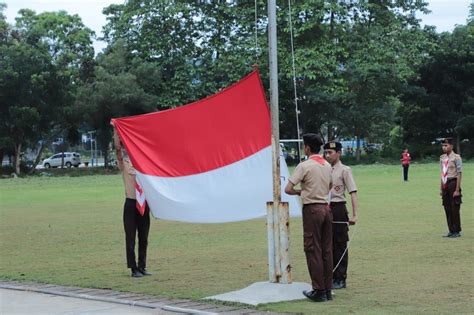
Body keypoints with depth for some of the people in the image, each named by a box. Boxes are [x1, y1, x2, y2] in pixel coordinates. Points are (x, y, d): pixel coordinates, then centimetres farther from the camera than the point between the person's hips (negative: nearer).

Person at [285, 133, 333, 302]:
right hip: (326, 207, 7)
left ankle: (319, 290, -3)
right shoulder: (327, 165, 10)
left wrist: (299, 192, 6)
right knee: (327, 249, 9)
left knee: (313, 250, -2)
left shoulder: (305, 165, -11)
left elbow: (288, 189, -14)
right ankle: (327, 290, 12)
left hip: (312, 209, -7)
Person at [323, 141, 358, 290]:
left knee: (340, 245, 0)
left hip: (338, 209, -6)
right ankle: (331, 277, 20)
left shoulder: (344, 170, -6)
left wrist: (354, 215, -19)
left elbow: (353, 192, -11)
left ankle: (340, 279, 6)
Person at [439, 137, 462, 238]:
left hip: (453, 183, -7)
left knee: (455, 209, -3)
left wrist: (457, 190, -15)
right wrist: (441, 188, 15)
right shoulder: (442, 158, 12)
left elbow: (459, 174, -12)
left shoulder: (456, 158, -9)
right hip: (445, 185, 7)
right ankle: (451, 230, 18)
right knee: (447, 208, 9)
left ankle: (457, 231, 4)